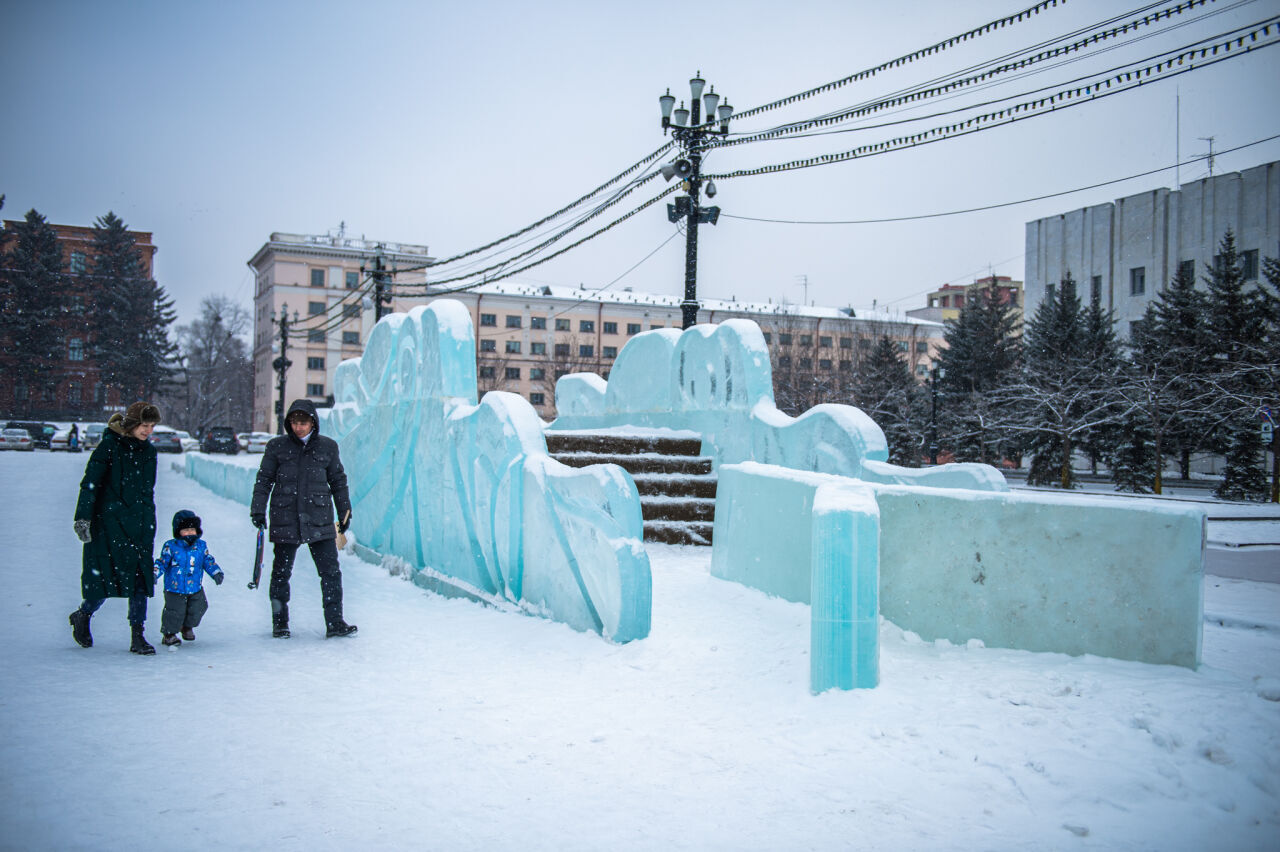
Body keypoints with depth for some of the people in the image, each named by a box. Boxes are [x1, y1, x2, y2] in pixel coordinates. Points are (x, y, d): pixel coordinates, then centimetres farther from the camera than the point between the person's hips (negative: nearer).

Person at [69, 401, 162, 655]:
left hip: (140, 523, 5)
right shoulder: (109, 446, -6)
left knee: (141, 578, -1)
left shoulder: (148, 451, 12)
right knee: (109, 575, -3)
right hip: (110, 520, -5)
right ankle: (82, 615, 27)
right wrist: (83, 518, -16)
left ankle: (138, 636, 3)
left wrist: (150, 524, 22)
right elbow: (90, 483, -9)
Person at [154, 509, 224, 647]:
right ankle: (168, 634, 22)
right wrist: (154, 573, -16)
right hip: (174, 588, -4)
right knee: (175, 612, -2)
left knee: (198, 609, 6)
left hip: (196, 588, 4)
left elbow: (208, 561, 11)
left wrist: (216, 572, -1)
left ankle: (188, 627, 36)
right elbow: (162, 563, -2)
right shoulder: (170, 547, -6)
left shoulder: (201, 546, 4)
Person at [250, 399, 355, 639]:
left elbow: (338, 481, 14)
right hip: (285, 518, 0)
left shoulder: (328, 446, 6)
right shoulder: (277, 446, 3)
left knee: (331, 570, -4)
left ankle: (335, 623, 2)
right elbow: (264, 480, 8)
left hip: (319, 519, 0)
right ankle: (280, 623, 22)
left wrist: (345, 512, 15)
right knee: (281, 572, 8)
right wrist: (258, 510, 0)